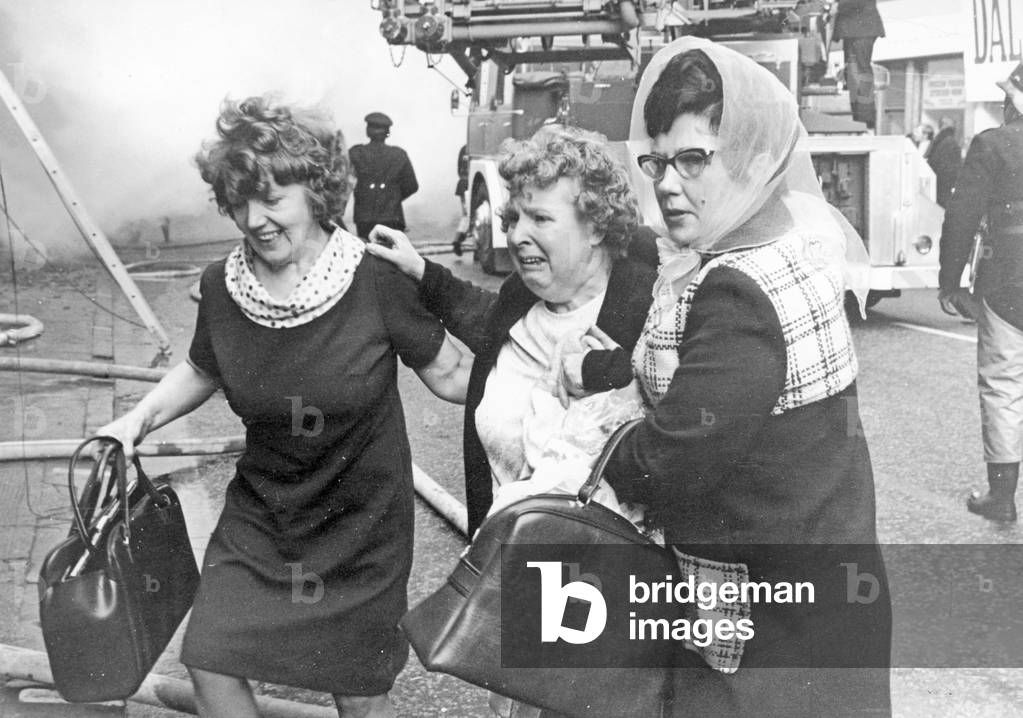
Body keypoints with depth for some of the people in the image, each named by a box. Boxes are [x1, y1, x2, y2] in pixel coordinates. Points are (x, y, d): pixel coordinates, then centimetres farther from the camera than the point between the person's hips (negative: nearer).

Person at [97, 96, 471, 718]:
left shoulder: (375, 280, -20)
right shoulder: (223, 286, -8)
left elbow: (451, 374, -9)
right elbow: (202, 371, 12)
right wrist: (141, 417, -1)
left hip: (362, 525, -3)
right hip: (260, 517, 3)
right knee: (210, 664, 4)